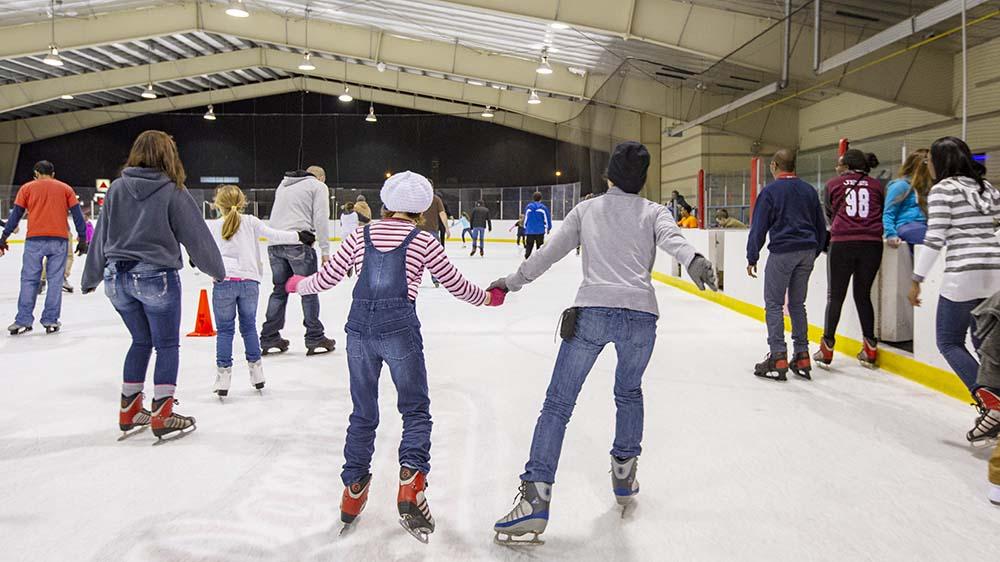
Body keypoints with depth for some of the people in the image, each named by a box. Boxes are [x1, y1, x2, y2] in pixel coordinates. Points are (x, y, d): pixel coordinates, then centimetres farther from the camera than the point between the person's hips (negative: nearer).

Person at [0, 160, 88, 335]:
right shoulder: (66, 189, 13)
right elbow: (77, 214, 6)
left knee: (29, 280, 4)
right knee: (55, 281, 4)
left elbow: (15, 214, 7)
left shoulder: (27, 188, 11)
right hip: (59, 240, 0)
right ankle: (51, 321, 5)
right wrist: (82, 238, 7)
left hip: (34, 240, 0)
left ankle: (23, 321, 3)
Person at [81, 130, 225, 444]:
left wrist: (91, 277, 20)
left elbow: (101, 235, 10)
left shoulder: (117, 188, 4)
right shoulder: (172, 192, -9)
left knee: (141, 341, 19)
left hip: (117, 279, 5)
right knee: (167, 345, 7)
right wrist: (217, 271, 8)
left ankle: (130, 412, 24)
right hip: (157, 277, -5)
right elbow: (196, 236, -6)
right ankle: (162, 417, 8)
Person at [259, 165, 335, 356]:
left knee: (280, 289, 13)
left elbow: (277, 214, 19)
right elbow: (321, 218, -5)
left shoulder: (283, 184, 25)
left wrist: (278, 240, 16)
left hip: (274, 242, 6)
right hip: (298, 242, -6)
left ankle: (269, 339, 14)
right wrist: (325, 250, -5)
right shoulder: (318, 186, 6)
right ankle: (315, 339, 6)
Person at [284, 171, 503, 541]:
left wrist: (298, 284, 34)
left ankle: (353, 490, 25)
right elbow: (456, 285, 8)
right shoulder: (423, 241, 2)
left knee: (363, 414, 17)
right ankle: (411, 480, -10)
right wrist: (488, 298, 26)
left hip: (359, 329, 4)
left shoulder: (361, 237, 10)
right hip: (399, 330, -3)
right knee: (416, 410, 9)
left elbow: (326, 279, 13)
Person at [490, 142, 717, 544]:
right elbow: (672, 238, -8)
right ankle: (624, 475, 34)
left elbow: (549, 253, 16)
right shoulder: (653, 212, 15)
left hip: (592, 311, -1)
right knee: (629, 393, 28)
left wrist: (512, 282, 27)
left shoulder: (586, 209, 17)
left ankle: (535, 498, -7)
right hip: (641, 316, 2)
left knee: (557, 404, 1)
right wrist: (694, 261, -27)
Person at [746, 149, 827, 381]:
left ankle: (778, 359, -5)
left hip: (782, 252, -6)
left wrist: (752, 258, -2)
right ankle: (802, 358, 14)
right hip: (807, 252, 6)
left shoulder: (771, 191, -5)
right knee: (797, 303, 13)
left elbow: (759, 227, -7)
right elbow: (821, 226, 16)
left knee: (774, 304, 0)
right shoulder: (809, 190, 11)